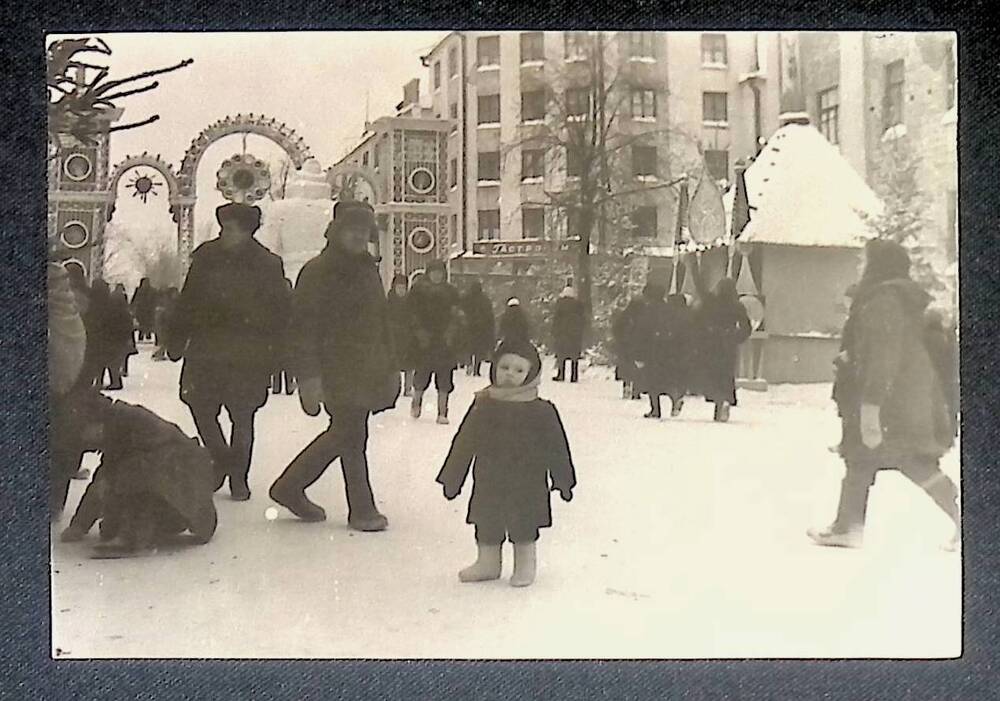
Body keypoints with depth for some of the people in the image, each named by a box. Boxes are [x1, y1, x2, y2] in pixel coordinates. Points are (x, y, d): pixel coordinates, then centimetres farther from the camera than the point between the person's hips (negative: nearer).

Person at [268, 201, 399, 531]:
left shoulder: (368, 269, 17)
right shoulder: (317, 272, -7)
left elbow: (381, 321, 23)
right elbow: (304, 327, -12)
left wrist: (391, 366, 20)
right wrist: (309, 376, -18)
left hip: (366, 370, 8)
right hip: (336, 371, -8)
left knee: (344, 434, 10)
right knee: (351, 435, -7)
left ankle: (290, 487, 22)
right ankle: (362, 509, 6)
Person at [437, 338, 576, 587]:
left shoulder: (541, 411, -8)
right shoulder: (483, 406, 1)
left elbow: (556, 448, -1)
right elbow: (464, 444, 7)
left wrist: (563, 480, 1)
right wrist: (452, 478, 8)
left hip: (527, 483, -3)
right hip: (488, 483, 3)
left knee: (524, 528, 7)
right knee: (487, 525, 13)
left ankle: (525, 566, 26)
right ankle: (487, 563, 30)